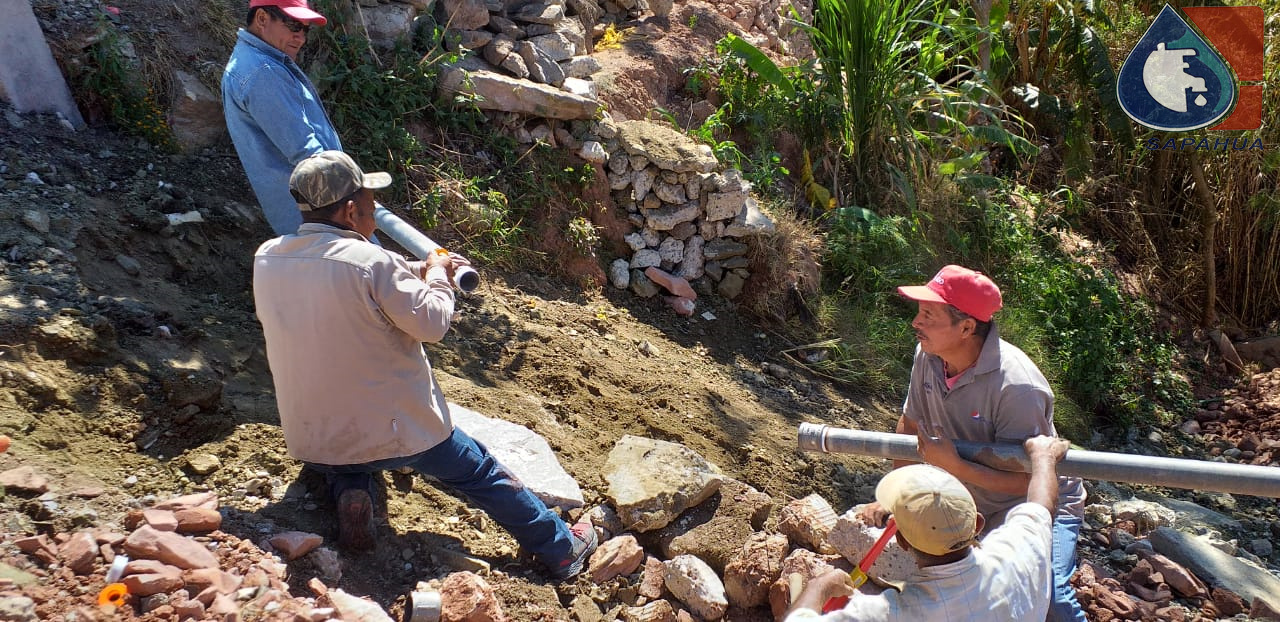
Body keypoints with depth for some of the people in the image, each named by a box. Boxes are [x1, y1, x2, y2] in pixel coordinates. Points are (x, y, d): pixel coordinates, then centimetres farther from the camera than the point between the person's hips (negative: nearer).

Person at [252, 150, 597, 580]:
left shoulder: (266, 258, -2)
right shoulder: (370, 262, -22)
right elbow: (432, 322, -16)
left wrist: (420, 269, 11)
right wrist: (437, 276, 3)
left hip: (309, 442, 5)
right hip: (395, 432, -4)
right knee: (481, 473, 17)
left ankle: (348, 493, 9)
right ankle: (561, 550, 28)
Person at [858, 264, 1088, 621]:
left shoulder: (1016, 386, -30)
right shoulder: (927, 357, -11)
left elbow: (1025, 480, -25)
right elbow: (910, 425, 2)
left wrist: (955, 466, -34)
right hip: (970, 503, 6)